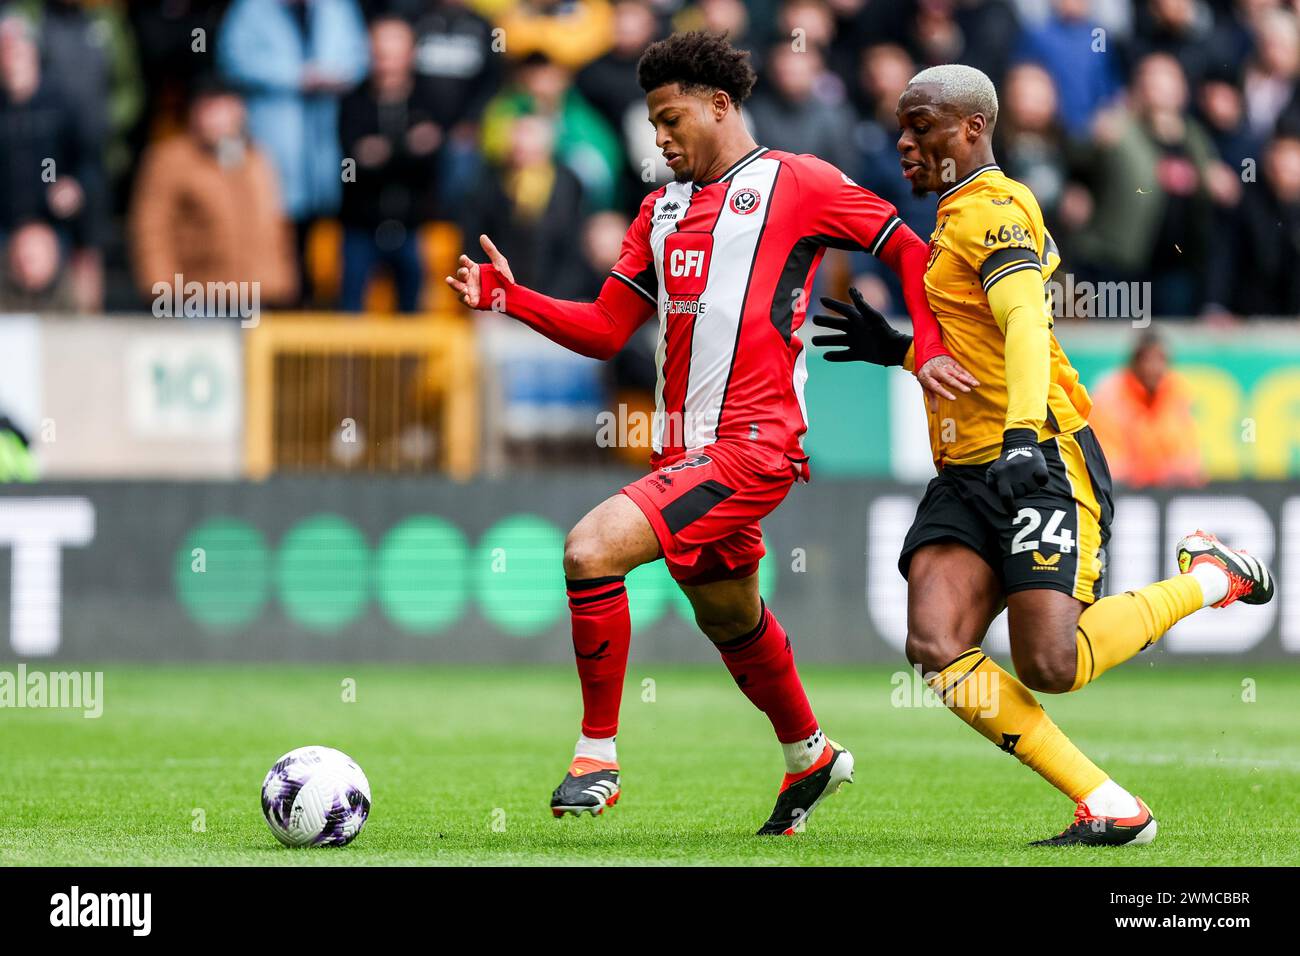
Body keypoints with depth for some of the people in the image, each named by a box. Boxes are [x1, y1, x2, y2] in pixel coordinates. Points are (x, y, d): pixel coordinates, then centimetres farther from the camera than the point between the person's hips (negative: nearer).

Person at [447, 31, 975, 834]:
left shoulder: (795, 183, -1)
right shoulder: (663, 210, 19)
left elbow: (908, 250, 3)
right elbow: (605, 330, 16)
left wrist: (930, 351, -9)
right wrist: (508, 298, 3)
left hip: (752, 445, -8)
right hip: (684, 449, 8)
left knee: (591, 549, -23)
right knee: (731, 623, 22)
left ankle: (599, 757, -12)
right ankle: (809, 756, 47)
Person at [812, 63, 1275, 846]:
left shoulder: (992, 209, -7)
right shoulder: (956, 220, 24)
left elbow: (1027, 326, -23)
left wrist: (1024, 433, -36)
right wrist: (898, 350, 23)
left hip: (1041, 460, -9)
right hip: (966, 478, 9)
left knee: (1049, 666, -19)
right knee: (936, 649, -14)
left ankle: (1209, 577, 9)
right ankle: (1110, 811, -13)